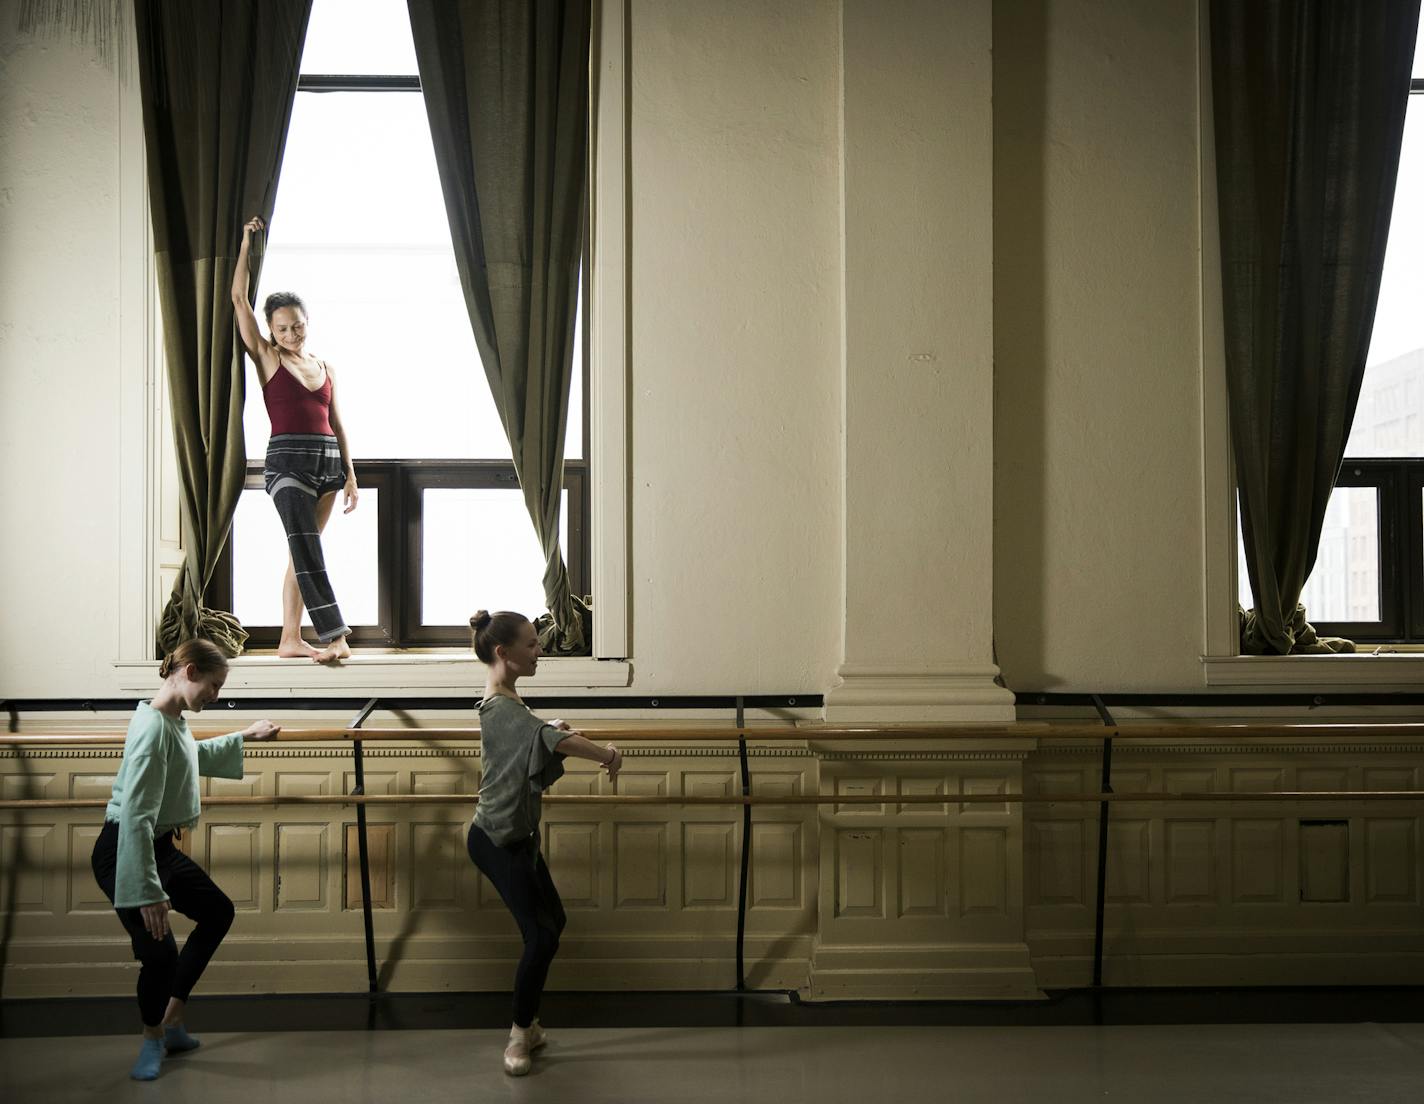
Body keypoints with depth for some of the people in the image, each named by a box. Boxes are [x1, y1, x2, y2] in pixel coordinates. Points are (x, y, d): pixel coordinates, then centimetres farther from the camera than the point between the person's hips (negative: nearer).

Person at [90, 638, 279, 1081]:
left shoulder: (175, 721, 3)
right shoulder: (153, 727, -27)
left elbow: (196, 757, 28)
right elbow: (134, 815, -31)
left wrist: (245, 736, 35)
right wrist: (148, 891, -31)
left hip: (159, 846, 11)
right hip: (124, 853, -11)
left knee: (218, 912, 20)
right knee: (160, 953, -12)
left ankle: (171, 1023, 29)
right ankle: (154, 1039, 19)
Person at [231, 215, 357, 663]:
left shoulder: (325, 367, 16)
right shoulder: (267, 357, 5)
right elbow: (239, 298, 0)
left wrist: (350, 473, 12)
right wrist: (246, 243, 3)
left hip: (327, 461, 5)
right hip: (287, 459, -5)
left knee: (302, 552, 6)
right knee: (307, 550, -15)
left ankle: (290, 639, 10)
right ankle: (334, 636, -20)